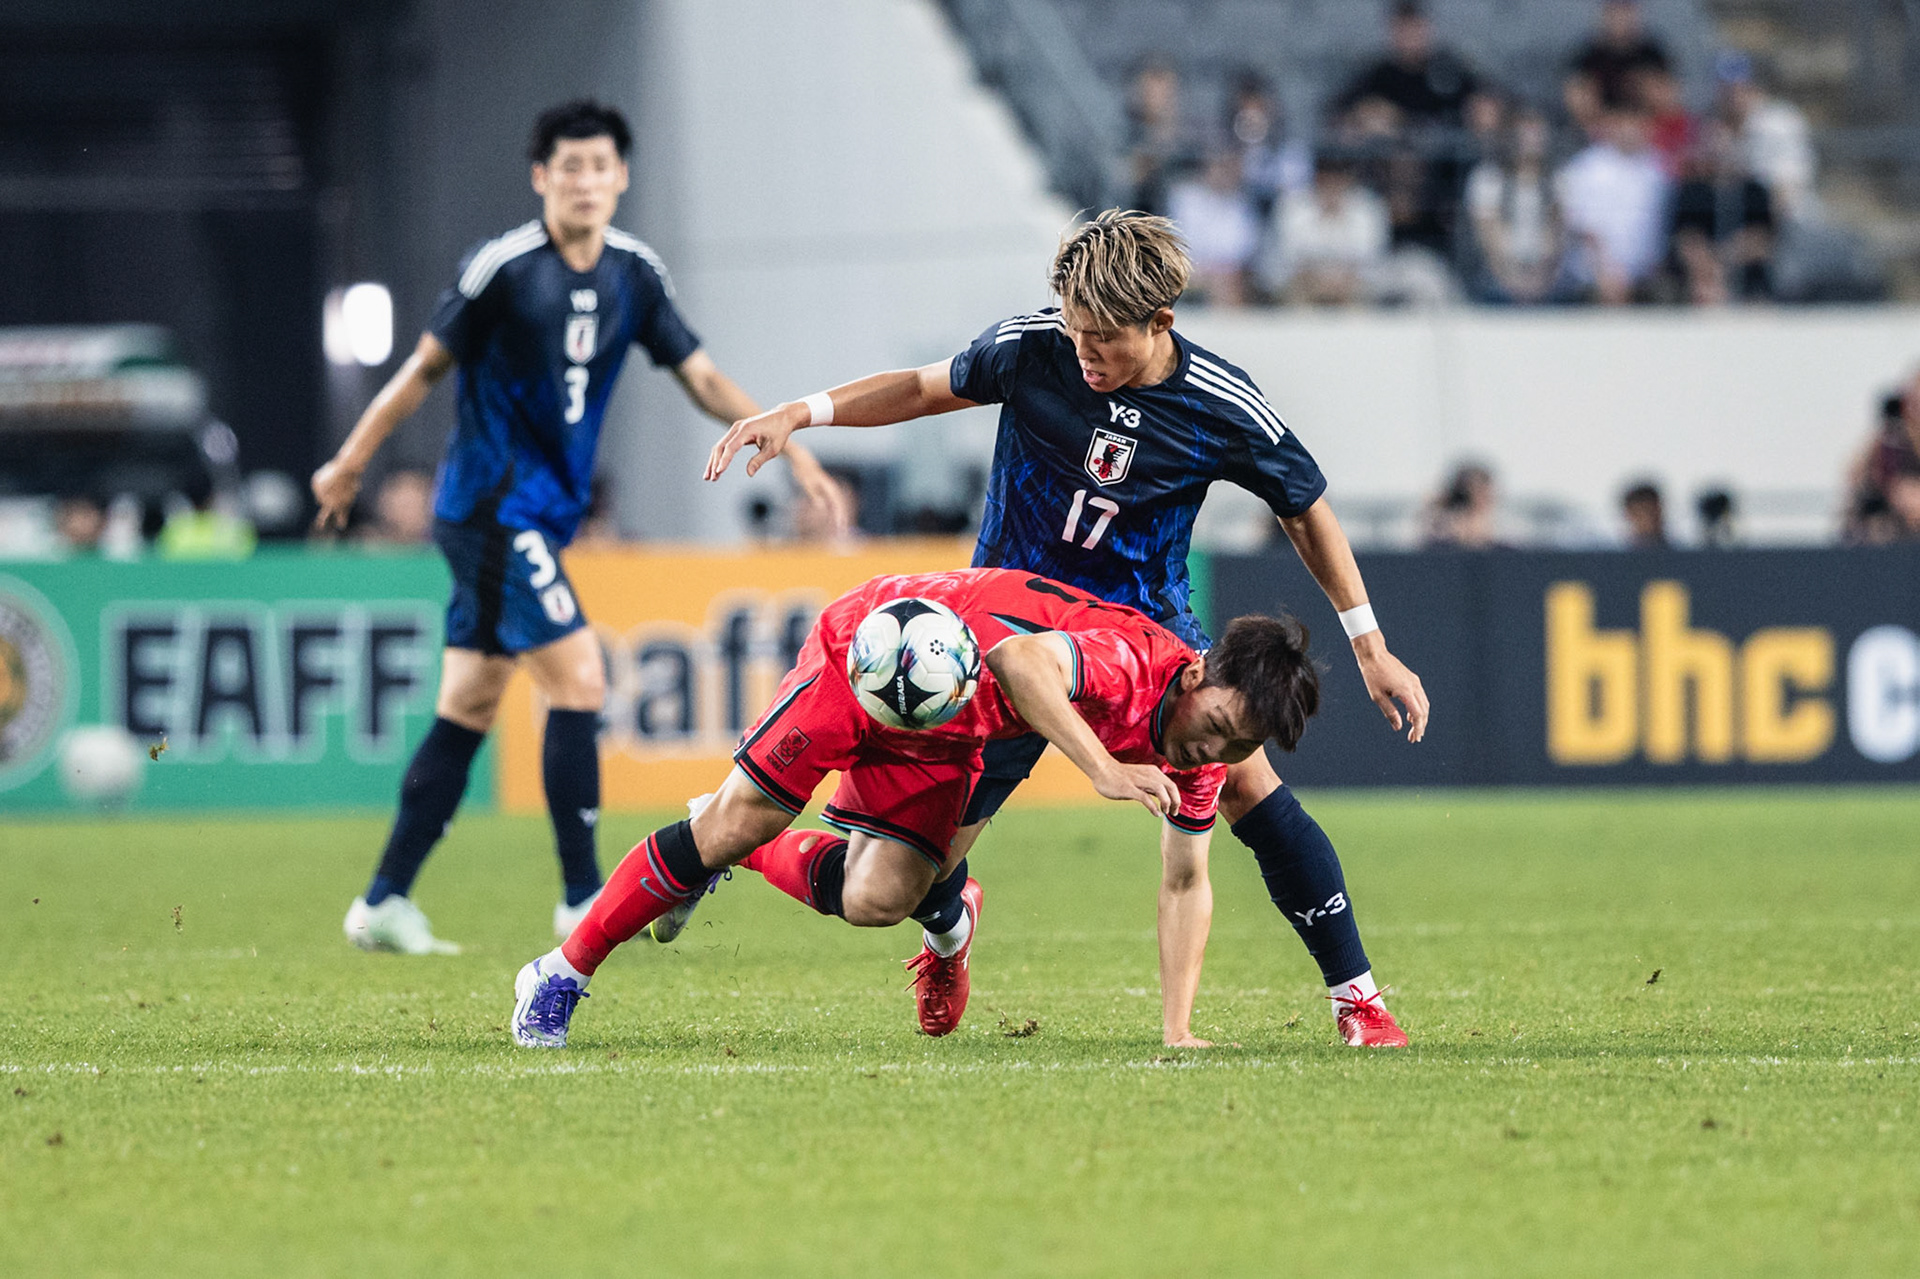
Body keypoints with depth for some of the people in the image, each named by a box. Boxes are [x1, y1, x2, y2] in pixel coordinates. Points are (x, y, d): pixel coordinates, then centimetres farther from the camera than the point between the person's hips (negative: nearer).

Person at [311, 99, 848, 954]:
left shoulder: (633, 274, 5)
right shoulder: (503, 268, -14)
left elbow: (701, 378, 10)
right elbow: (428, 366, -6)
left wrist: (789, 447, 0)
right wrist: (350, 463, 2)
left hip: (541, 514, 7)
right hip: (492, 501, -7)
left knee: (468, 708, 9)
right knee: (578, 676, -13)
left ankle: (384, 902, 14)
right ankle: (584, 899, -7)